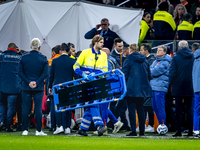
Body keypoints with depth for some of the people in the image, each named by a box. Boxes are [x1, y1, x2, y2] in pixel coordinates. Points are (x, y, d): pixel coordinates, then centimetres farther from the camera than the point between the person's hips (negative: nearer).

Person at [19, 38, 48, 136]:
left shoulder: (24, 58, 0)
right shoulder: (43, 59, -1)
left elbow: (20, 72, -4)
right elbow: (45, 73, -7)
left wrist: (28, 82, -6)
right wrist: (37, 83, -9)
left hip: (26, 87, 1)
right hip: (39, 88, -1)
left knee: (25, 108, 5)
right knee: (38, 108, 2)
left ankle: (25, 130, 4)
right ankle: (38, 130, 0)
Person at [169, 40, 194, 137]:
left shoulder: (176, 58, -6)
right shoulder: (193, 58, 0)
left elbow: (172, 73, -8)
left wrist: (171, 84, 5)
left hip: (178, 87, -2)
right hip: (190, 88, 2)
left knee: (178, 110, 1)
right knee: (189, 109, 7)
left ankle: (179, 131, 0)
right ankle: (190, 131, 5)